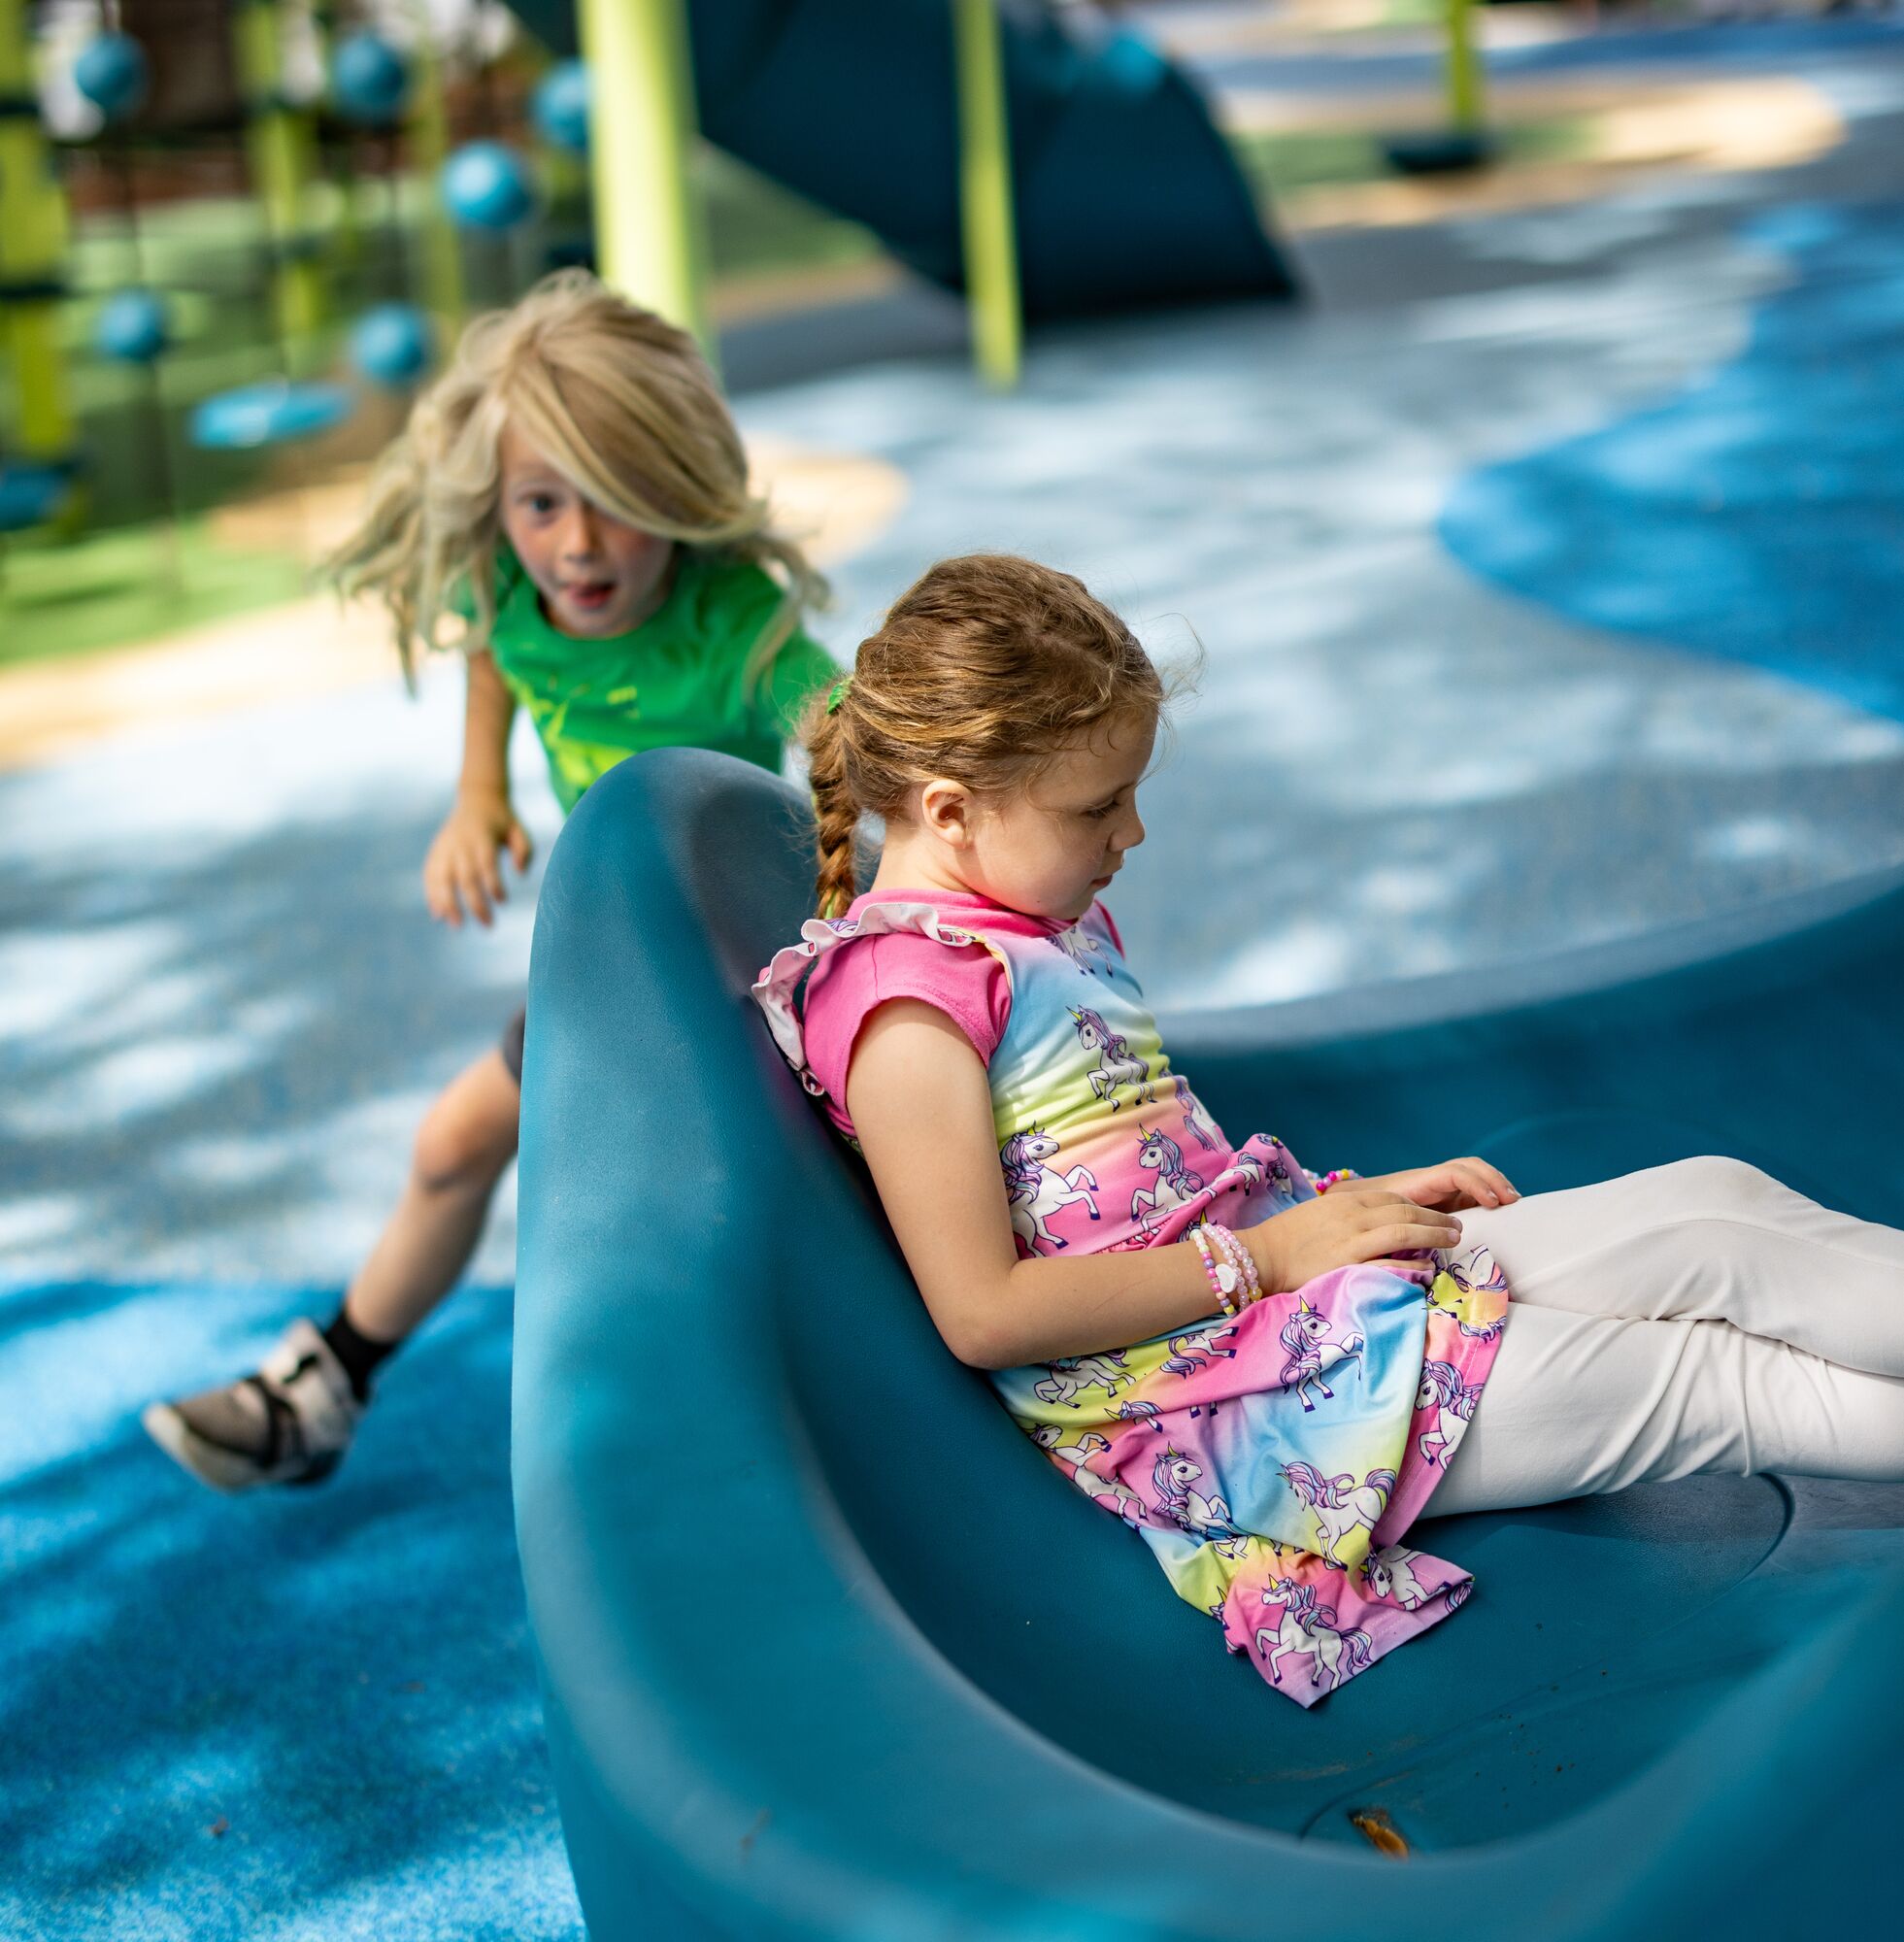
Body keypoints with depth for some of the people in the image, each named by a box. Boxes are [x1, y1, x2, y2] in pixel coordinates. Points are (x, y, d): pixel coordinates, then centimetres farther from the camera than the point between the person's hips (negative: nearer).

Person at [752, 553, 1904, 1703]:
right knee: (1700, 1381, -10)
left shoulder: (1058, 925, 16)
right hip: (1203, 1403, -9)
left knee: (1715, 1201, -2)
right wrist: (1260, 1253, -17)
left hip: (1279, 1265, 9)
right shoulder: (902, 995, -16)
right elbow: (985, 1314, -22)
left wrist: (1351, 1200, 9)